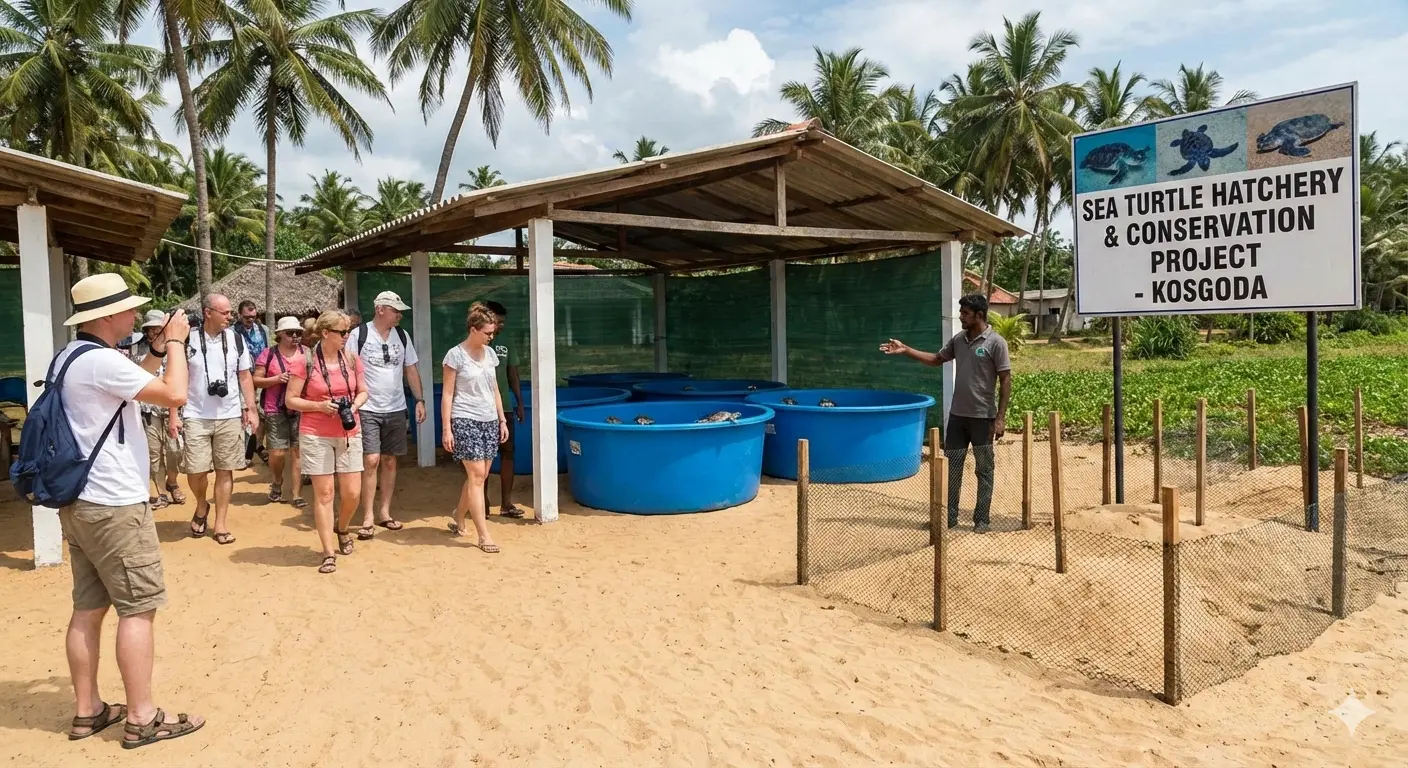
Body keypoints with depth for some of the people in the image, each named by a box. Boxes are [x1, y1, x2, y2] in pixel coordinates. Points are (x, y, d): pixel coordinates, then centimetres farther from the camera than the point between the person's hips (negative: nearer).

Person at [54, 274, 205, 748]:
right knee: (139, 608, -3)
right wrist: (175, 343, -9)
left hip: (81, 501, 10)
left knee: (88, 608, 14)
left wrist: (157, 350, 15)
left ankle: (87, 711, 22)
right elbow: (174, 395, -22)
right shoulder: (100, 360, -19)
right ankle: (142, 719, 3)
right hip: (114, 505, -10)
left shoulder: (70, 357, 13)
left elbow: (129, 387, 24)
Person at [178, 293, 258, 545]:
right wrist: (173, 416, -4)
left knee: (225, 470, 6)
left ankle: (221, 523, 15)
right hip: (196, 417, -2)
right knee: (195, 470, -4)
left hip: (230, 416, 2)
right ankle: (201, 505, 28)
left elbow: (245, 376, 8)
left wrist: (251, 409, 2)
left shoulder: (236, 339, 2)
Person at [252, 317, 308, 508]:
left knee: (298, 451, 0)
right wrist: (276, 379, -13)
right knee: (277, 453, -2)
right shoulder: (268, 354, 1)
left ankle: (297, 494, 7)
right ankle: (277, 482, 29)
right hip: (276, 410, -1)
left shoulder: (306, 352, 6)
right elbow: (256, 380, 2)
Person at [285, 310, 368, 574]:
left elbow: (363, 391, 14)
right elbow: (291, 400, -4)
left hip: (349, 434, 3)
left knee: (352, 493, 3)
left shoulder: (351, 359, 3)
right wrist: (319, 406, -17)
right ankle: (328, 553, 10)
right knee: (324, 494, 1)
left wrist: (355, 405, -7)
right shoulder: (306, 362, -8)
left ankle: (342, 530, 36)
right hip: (316, 436, -3)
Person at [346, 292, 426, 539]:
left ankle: (384, 513, 19)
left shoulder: (402, 336, 7)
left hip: (396, 409, 4)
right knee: (371, 461, -9)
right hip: (368, 409, -4)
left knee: (389, 461, 9)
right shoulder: (359, 334, -6)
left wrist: (419, 400, 6)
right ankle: (368, 518, -1)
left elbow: (411, 370, 12)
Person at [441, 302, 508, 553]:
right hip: (465, 420, -6)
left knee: (479, 476, 8)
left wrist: (502, 420, 14)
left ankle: (458, 520, 27)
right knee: (476, 475, -8)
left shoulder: (489, 353, 11)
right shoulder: (455, 355, -7)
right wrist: (446, 429, -10)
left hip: (489, 420, 6)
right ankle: (483, 535, -5)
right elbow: (447, 394, -7)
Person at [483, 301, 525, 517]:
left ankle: (506, 503, 10)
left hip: (504, 406, 5)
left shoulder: (505, 341, 8)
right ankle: (483, 500, 17)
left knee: (507, 452, 4)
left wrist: (519, 402, 11)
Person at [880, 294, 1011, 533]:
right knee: (952, 467, 10)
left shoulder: (996, 343, -12)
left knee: (984, 469, 6)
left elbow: (1005, 381, -11)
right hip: (957, 415, 6)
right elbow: (937, 359, 19)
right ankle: (949, 517, 19)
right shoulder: (958, 339, 6)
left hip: (983, 417, -6)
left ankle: (982, 519, 15)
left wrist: (1000, 418, -15)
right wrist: (905, 350, 8)